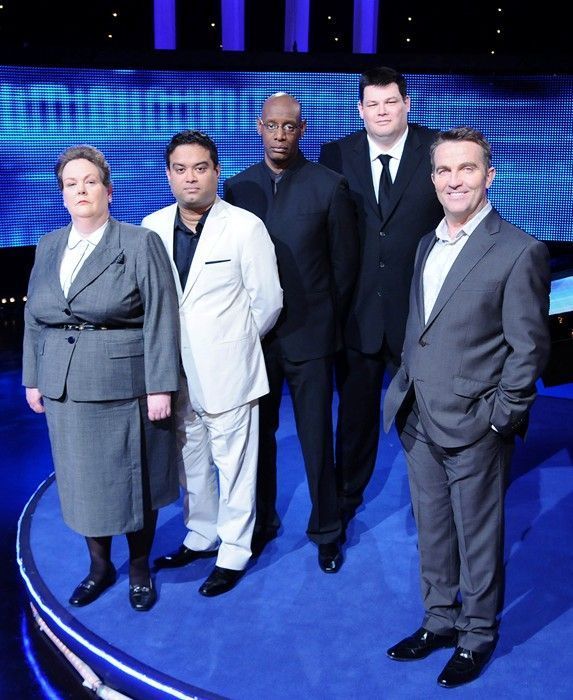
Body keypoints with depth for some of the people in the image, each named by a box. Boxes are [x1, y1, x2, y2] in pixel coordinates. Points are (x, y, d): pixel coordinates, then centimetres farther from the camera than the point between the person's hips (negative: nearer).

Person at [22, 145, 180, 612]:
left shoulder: (141, 244, -6)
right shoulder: (48, 247, 9)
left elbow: (160, 320, -10)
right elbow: (34, 320, 15)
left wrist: (161, 387, -14)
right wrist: (33, 378, 12)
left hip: (125, 389, -4)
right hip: (64, 390, 5)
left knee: (133, 481, 8)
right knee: (82, 482, 13)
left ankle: (140, 570, 28)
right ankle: (100, 566, 33)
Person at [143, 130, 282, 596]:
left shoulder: (246, 227, -9)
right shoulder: (152, 227, 2)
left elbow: (268, 300, -3)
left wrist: (235, 342, 5)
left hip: (228, 370, -4)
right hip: (175, 373, 4)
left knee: (234, 465, 5)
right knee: (190, 461, 17)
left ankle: (233, 553, 21)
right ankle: (202, 535, 37)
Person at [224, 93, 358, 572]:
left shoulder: (330, 186, -3)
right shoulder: (237, 187, 5)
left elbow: (345, 263, 1)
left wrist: (328, 318, 3)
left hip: (309, 334, -2)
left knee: (316, 437, 6)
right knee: (258, 434, 13)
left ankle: (326, 531, 23)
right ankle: (262, 522, 31)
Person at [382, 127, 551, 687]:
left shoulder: (520, 252, -12)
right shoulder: (427, 245, 11)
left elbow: (528, 348, -11)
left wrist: (499, 420, -13)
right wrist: (403, 393, 12)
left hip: (474, 428, -6)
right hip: (419, 422, 7)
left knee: (478, 538, 10)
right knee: (432, 532, 19)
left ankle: (477, 636, 30)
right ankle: (440, 621, 38)